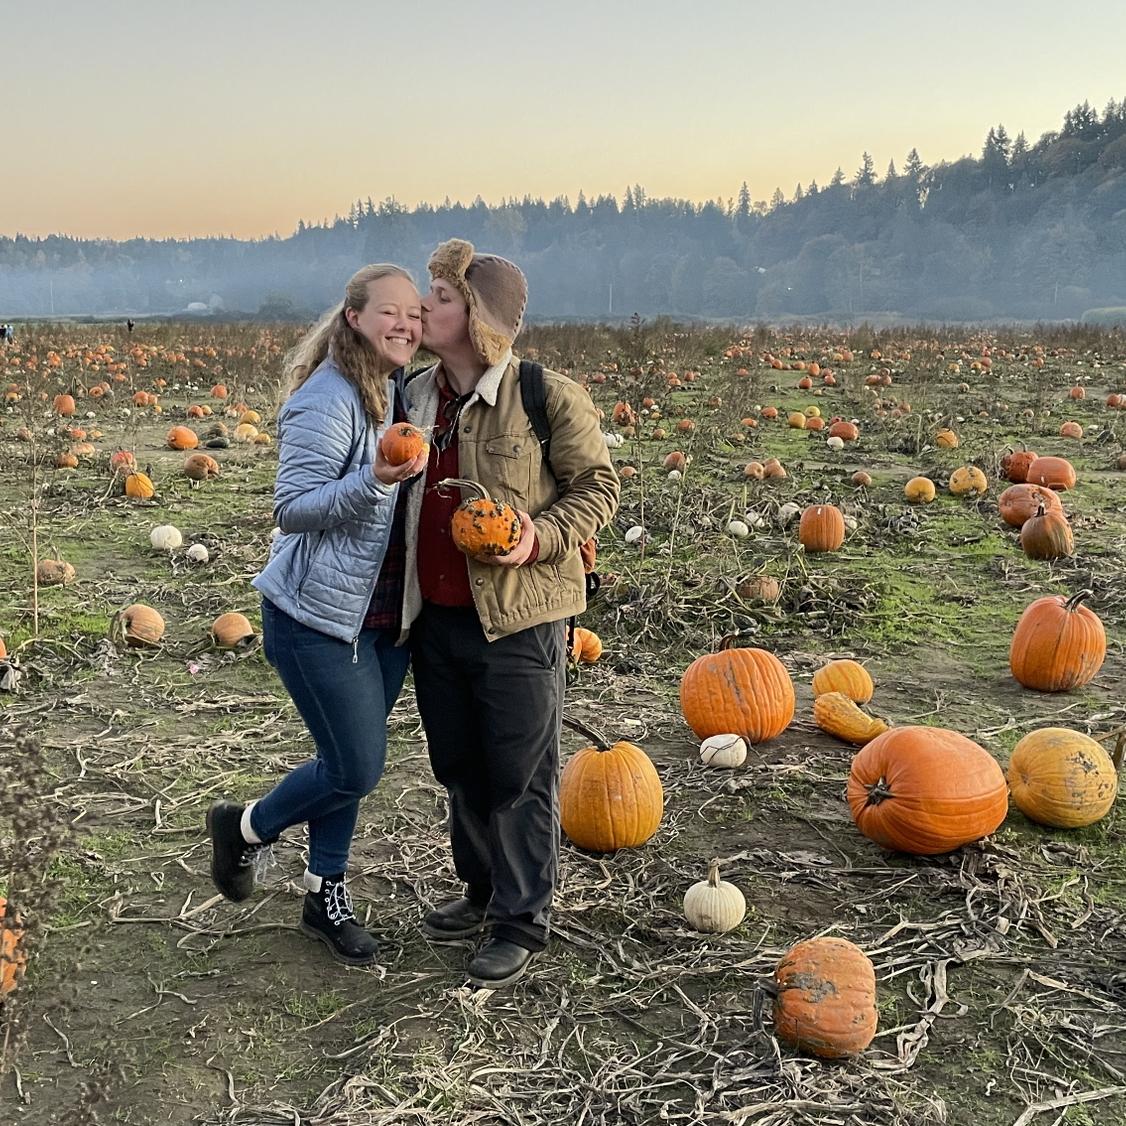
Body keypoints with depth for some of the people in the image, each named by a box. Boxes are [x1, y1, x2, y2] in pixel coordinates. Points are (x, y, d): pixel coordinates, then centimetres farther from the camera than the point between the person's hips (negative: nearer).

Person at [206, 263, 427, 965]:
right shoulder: (327, 401, -19)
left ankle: (326, 895, 32)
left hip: (386, 615, 8)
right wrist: (373, 481, -34)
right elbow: (292, 509, -22)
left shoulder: (398, 392, 7)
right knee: (357, 769, -3)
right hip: (319, 616, -7)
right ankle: (246, 828, 24)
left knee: (349, 761, 15)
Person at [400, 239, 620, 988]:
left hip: (519, 620, -7)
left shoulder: (548, 397, -13)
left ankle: (523, 922, 21)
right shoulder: (417, 396, 7)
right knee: (458, 765, 19)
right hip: (435, 618, 7)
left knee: (521, 776, 5)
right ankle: (484, 891, 40)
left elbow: (598, 486, -5)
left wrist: (541, 537, -21)